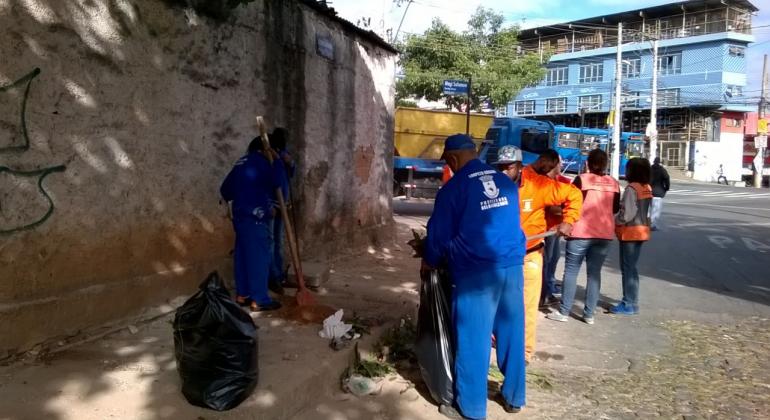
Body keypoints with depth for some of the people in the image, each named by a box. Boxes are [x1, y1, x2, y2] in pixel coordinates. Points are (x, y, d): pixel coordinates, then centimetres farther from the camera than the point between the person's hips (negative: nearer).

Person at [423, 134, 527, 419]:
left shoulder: (454, 188, -6)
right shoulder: (506, 182, 11)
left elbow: (439, 233, 0)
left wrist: (429, 262, 18)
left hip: (476, 271, -6)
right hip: (513, 265, 6)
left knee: (472, 338, 3)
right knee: (512, 332, 15)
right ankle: (514, 397, 28)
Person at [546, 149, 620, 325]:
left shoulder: (582, 179, -6)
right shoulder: (614, 183, 6)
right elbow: (615, 208, 15)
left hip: (581, 232, -4)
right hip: (605, 233, 4)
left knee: (571, 271, 2)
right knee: (594, 273, 8)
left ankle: (563, 312, 3)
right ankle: (589, 314, 10)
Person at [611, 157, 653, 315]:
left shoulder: (631, 188, -18)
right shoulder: (647, 188, 8)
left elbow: (626, 214, -22)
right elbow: (645, 211, 11)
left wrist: (613, 221, -7)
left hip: (630, 232, -8)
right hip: (641, 230, 9)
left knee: (627, 268, -1)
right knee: (631, 267, 16)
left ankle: (630, 304, 4)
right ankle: (630, 301, 23)